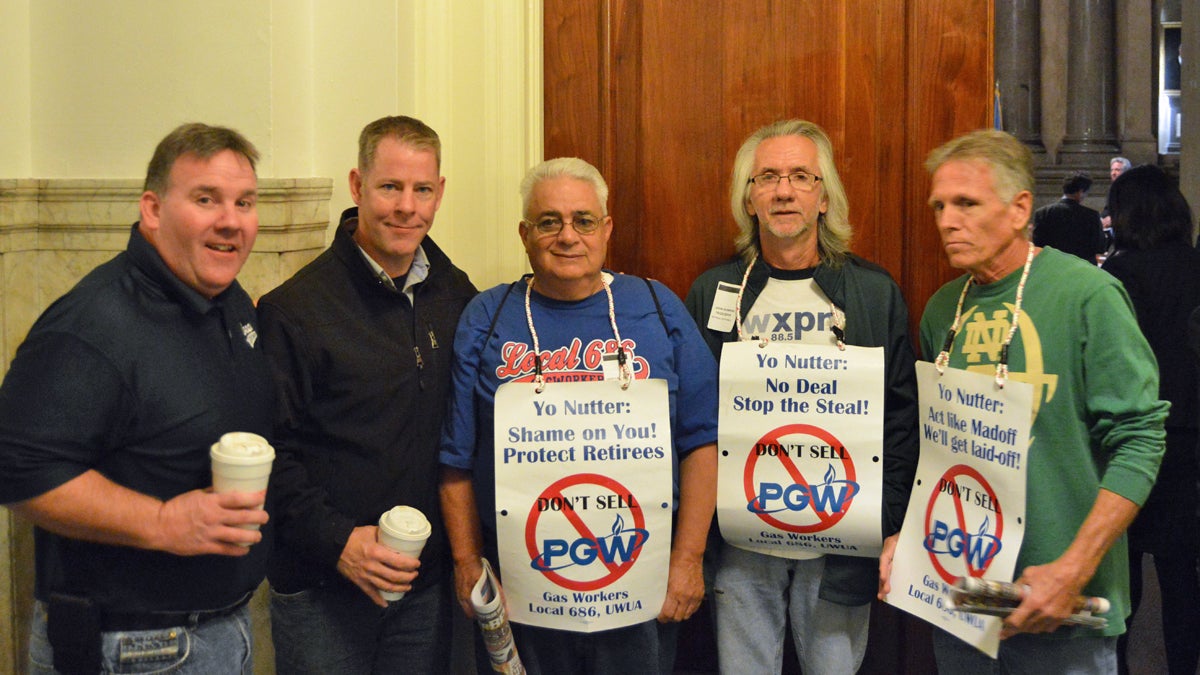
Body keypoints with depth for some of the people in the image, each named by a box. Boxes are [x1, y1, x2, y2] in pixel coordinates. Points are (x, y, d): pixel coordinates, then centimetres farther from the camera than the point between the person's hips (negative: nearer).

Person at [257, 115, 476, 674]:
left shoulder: (457, 297, 6)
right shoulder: (293, 309, -10)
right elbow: (270, 453, -11)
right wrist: (338, 542, -19)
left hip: (427, 585, 5)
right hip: (321, 591, -4)